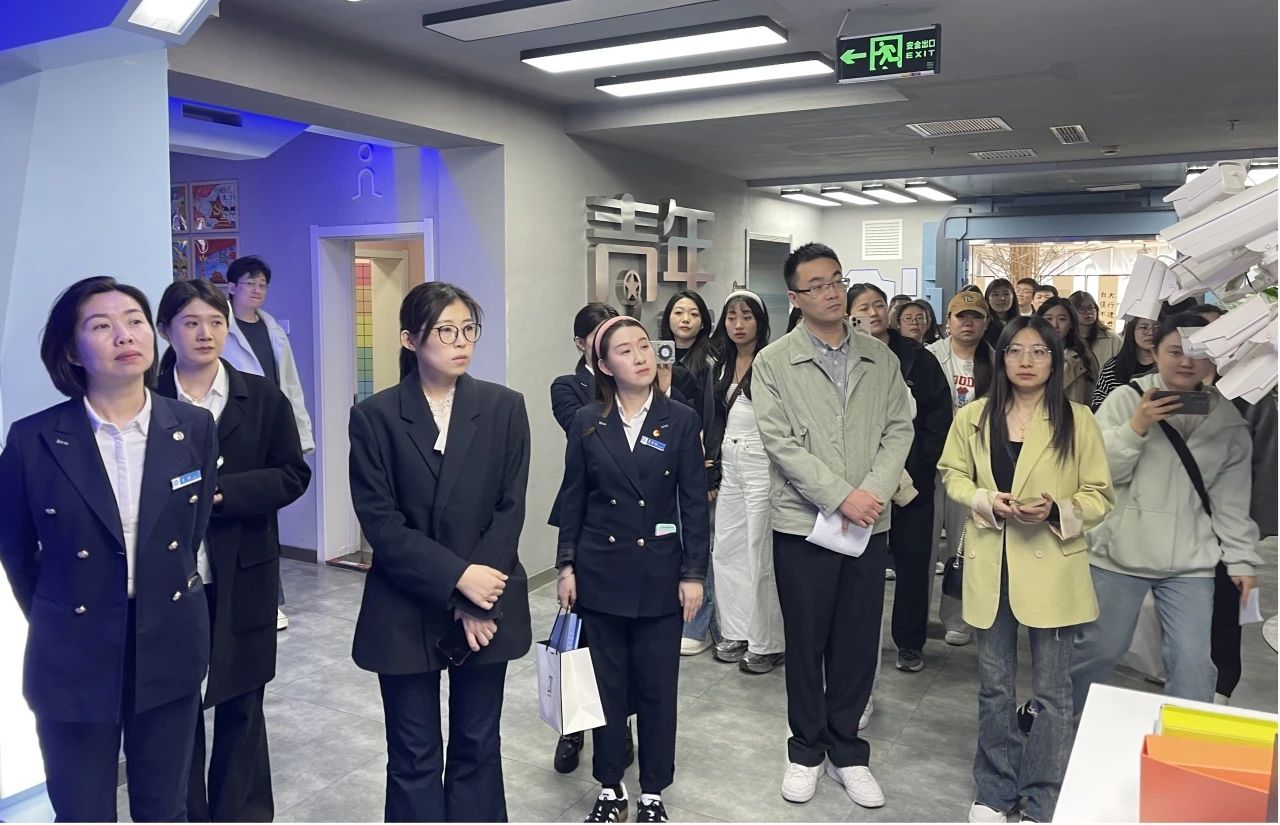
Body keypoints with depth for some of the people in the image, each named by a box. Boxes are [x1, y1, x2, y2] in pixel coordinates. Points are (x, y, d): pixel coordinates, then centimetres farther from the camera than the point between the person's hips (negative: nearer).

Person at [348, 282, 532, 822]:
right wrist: (457, 577, -17)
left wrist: (476, 603, -11)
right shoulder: (374, 416, -4)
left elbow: (510, 509, -4)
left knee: (477, 747, 14)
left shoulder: (504, 407, -1)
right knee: (413, 755, 10)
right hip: (406, 613, -1)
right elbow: (379, 522, -10)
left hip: (488, 607, 1)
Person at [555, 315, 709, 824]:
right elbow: (572, 500, 4)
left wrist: (693, 573, -5)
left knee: (658, 688, 8)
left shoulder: (680, 420, -3)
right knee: (607, 685, 12)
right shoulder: (587, 423, 0)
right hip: (601, 572, 1)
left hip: (660, 575, -1)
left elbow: (695, 502, -3)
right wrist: (566, 566, 1)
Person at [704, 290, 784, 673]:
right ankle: (737, 634, 24)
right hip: (729, 462, 7)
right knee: (727, 549, 10)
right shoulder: (721, 366, 12)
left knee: (760, 553, -2)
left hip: (761, 462, -7)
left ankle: (767, 643, 11)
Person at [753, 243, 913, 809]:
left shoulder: (880, 358, 7)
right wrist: (842, 496, -17)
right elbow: (781, 443, -11)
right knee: (805, 642, 9)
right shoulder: (773, 363, -3)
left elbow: (899, 430, 3)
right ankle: (807, 749, 28)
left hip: (870, 523, 3)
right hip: (804, 523, -2)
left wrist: (875, 492, -13)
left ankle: (846, 749, 29)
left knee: (858, 641, 10)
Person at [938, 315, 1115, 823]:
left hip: (1050, 567, -2)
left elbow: (1100, 496, -1)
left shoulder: (1077, 421, -4)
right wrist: (987, 501, -10)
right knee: (994, 686, 14)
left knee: (1052, 691, 7)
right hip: (991, 565, 2)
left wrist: (1056, 510, -20)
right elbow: (953, 475, 10)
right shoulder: (974, 417, 2)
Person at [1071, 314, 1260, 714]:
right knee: (1099, 647, 10)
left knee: (1193, 661, 0)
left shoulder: (1227, 418, 4)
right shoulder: (1125, 399, -5)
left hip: (1190, 562, 2)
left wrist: (1241, 558, 5)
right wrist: (1136, 426, -20)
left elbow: (1232, 499, 7)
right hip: (1121, 552, -2)